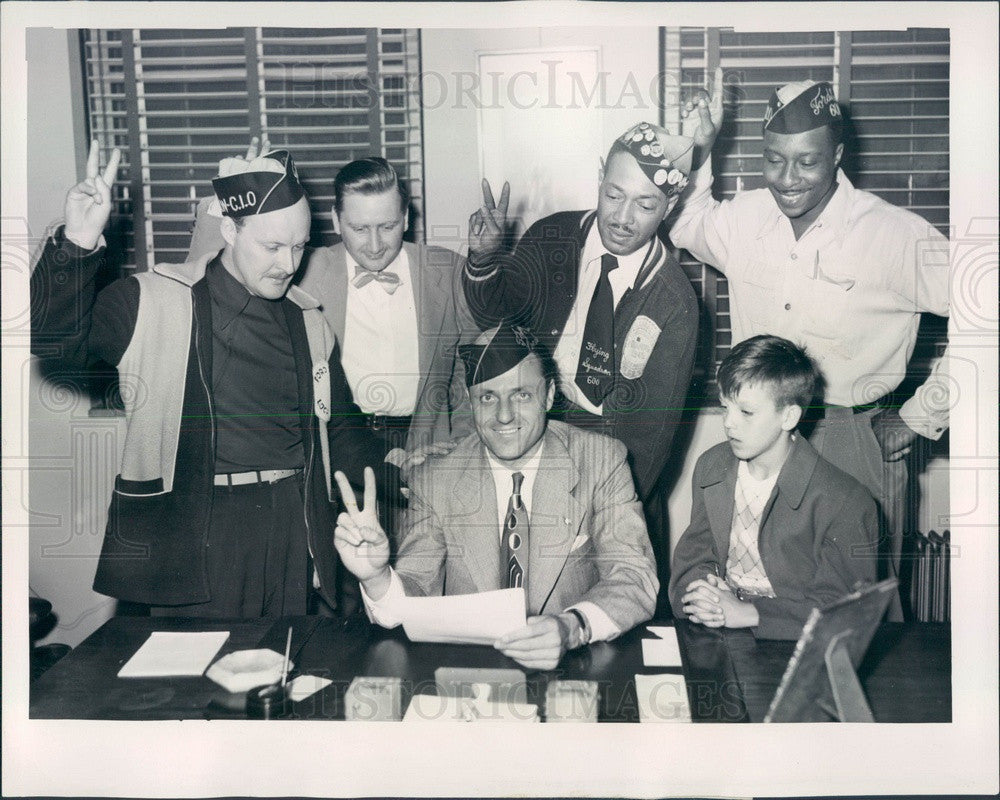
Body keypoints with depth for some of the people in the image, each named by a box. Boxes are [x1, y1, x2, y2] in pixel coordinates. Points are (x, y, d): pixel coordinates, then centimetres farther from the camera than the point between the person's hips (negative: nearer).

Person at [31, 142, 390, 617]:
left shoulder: (308, 322, 13)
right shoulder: (154, 302, 0)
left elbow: (339, 431, 19)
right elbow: (52, 337, -9)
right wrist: (78, 245, -21)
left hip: (292, 525, 4)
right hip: (193, 532, -4)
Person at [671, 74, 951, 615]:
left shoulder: (897, 236, -13)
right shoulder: (743, 217, 1)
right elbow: (684, 227, 23)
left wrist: (921, 417, -7)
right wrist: (696, 152, 6)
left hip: (855, 443, -4)